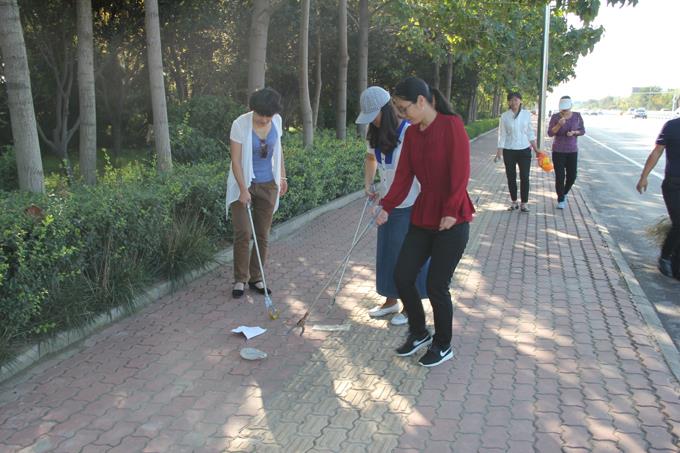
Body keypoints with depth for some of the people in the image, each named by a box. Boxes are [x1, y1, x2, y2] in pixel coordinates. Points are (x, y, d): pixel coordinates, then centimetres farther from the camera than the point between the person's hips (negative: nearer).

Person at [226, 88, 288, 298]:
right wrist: (243, 189, -21)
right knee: (243, 233, -9)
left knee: (263, 234, 6)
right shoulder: (240, 124, -17)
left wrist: (282, 176, 11)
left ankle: (256, 278, 18)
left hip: (268, 185, 4)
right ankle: (240, 279, 7)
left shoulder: (276, 121, -3)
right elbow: (235, 160, -16)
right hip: (244, 183, -4)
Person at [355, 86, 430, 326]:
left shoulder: (409, 133, -20)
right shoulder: (375, 135, 2)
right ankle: (391, 300, 31)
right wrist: (368, 184, 10)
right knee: (387, 252, 14)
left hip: (411, 206, -7)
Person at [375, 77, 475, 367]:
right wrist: (387, 207, -5)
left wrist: (451, 211, -19)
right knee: (402, 276, 6)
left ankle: (443, 346, 23)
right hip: (422, 217, 7)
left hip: (452, 221, -7)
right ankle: (418, 333, 30)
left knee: (436, 286, -1)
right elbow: (404, 176, 5)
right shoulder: (411, 134, 7)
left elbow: (461, 172, -16)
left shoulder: (452, 125, -12)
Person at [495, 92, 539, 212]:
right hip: (509, 151, 0)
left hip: (524, 149, 0)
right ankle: (514, 202, 18)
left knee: (524, 177, -1)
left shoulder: (526, 114, 1)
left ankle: (524, 203, 8)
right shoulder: (504, 116, -3)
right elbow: (502, 134, -2)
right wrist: (499, 150, -8)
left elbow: (530, 132, 7)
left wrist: (535, 148, 6)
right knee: (511, 177, 6)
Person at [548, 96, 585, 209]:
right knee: (559, 177, -5)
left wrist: (573, 132, -16)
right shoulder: (555, 117, -8)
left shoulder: (577, 116, -2)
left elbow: (582, 131, 5)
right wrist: (559, 125, -28)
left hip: (572, 150, 2)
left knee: (572, 176, 4)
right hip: (558, 151, -2)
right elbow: (550, 133, -11)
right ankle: (561, 200, 9)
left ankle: (564, 193, 33)